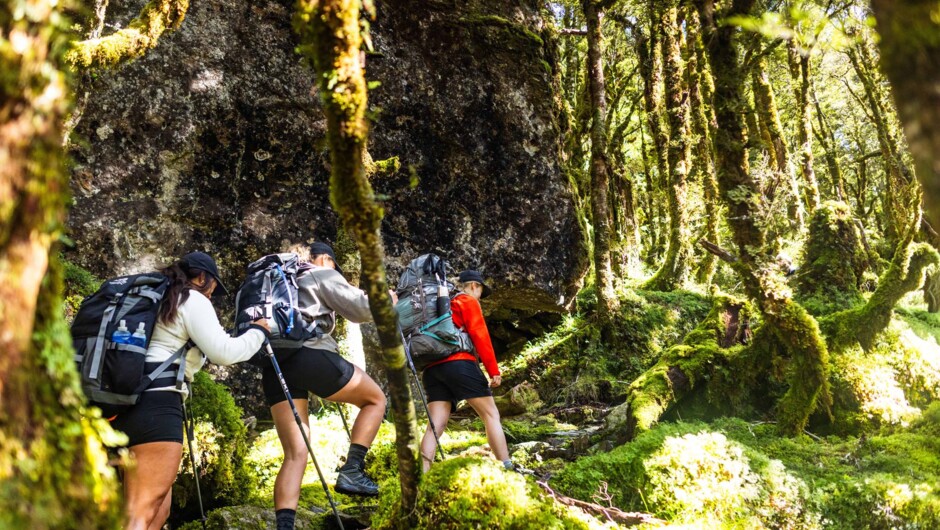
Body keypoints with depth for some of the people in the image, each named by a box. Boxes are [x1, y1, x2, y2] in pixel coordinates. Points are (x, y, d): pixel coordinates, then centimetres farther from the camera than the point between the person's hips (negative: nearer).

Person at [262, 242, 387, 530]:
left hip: (274, 365, 7)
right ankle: (351, 472, 1)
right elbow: (360, 309, 4)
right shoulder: (322, 275, 11)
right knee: (375, 399, 15)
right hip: (311, 355, -6)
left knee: (296, 453, 3)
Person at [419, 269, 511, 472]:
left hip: (432, 369, 7)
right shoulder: (468, 301, 9)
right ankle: (507, 470, -9)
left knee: (436, 425, -4)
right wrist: (494, 370, -7)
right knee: (491, 415, -1)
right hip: (459, 364, -6)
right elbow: (479, 335, -4)